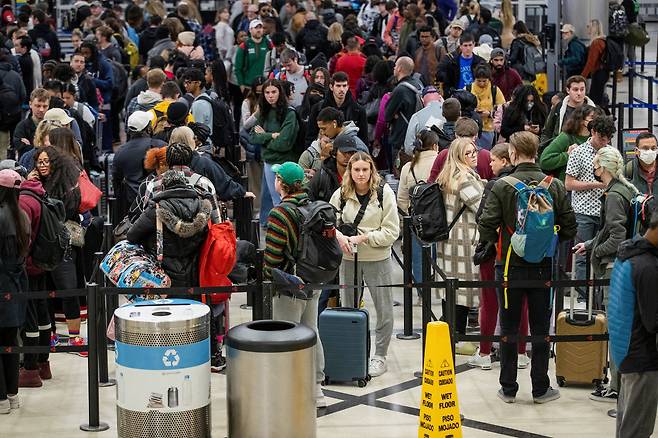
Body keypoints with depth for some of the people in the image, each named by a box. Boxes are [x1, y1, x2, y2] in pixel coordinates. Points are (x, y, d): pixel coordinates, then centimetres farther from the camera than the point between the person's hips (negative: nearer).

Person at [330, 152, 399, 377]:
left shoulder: (384, 193, -9)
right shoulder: (341, 194, -2)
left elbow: (392, 232, -10)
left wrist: (364, 237, -17)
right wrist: (339, 236, -12)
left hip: (377, 259, -2)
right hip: (348, 258, 3)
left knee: (384, 310, 3)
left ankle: (379, 356, 17)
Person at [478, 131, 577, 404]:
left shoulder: (502, 187, -12)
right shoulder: (555, 186, -4)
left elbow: (486, 226, -16)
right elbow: (569, 228, -2)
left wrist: (496, 241, 4)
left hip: (511, 266, -2)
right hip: (543, 266, 2)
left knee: (509, 328, 9)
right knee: (540, 328, 10)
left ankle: (508, 389, 14)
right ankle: (540, 389, 16)